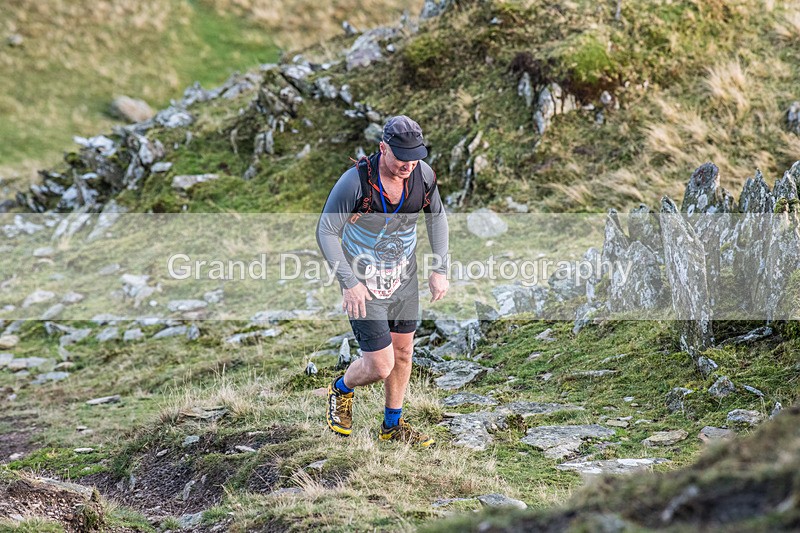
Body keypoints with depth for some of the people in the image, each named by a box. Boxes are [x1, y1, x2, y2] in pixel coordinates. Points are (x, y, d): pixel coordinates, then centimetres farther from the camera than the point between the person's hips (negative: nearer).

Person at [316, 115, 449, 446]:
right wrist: (349, 283, -25)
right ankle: (342, 389, 28)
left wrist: (440, 270, 2)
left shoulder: (423, 174, -13)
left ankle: (393, 425, 36)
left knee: (403, 352, 16)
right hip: (363, 285, -5)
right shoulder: (355, 181, -28)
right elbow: (326, 232, -20)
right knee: (380, 366, -5)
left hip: (405, 281, 5)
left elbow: (436, 217, 6)